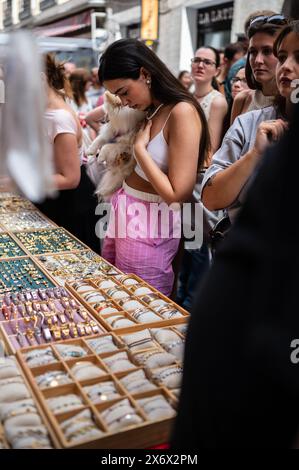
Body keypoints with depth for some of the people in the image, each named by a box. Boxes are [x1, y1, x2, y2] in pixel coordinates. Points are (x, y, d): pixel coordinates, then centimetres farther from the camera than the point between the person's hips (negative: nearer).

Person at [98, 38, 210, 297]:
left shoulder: (182, 111, -17)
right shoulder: (151, 110, 10)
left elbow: (177, 194, -20)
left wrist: (140, 147, -15)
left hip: (149, 226, -8)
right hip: (123, 213, 8)